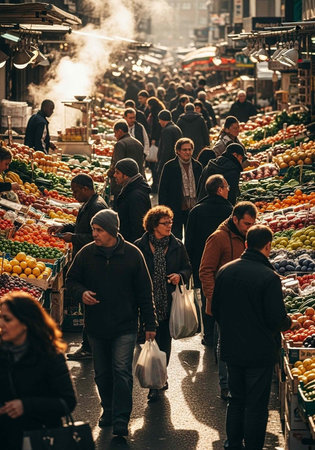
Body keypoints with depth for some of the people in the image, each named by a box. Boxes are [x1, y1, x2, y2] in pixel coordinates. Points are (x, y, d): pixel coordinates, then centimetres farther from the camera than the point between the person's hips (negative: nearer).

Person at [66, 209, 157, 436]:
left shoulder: (132, 254, -5)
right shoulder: (86, 254, -2)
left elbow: (144, 291, 1)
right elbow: (71, 280, 11)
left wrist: (150, 324, 1)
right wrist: (81, 293, -13)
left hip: (125, 326, -3)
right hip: (96, 325, 3)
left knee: (122, 371, -10)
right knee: (102, 373, 14)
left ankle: (121, 421, -8)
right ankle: (108, 410, 33)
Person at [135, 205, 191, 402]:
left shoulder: (177, 246, 3)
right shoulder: (140, 247, -3)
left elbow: (188, 268, 12)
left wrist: (180, 276, -10)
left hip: (170, 302, 2)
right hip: (148, 302, -2)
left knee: (165, 340, 10)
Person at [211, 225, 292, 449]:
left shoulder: (225, 271, -1)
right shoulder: (269, 277, -20)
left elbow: (216, 310, 8)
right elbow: (277, 319, -18)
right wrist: (289, 322, 4)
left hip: (231, 350, 6)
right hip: (260, 352, -6)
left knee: (236, 399, 20)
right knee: (256, 405, 5)